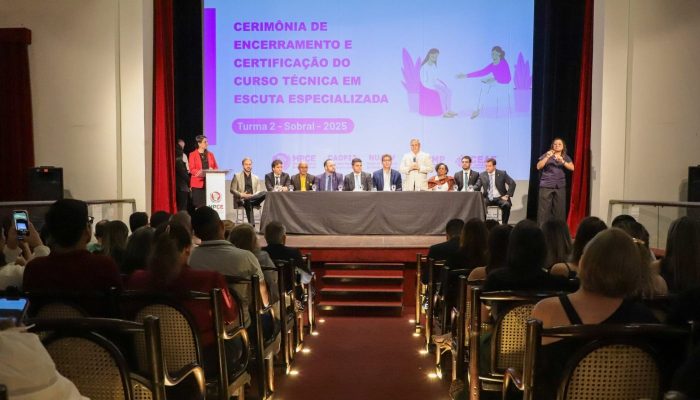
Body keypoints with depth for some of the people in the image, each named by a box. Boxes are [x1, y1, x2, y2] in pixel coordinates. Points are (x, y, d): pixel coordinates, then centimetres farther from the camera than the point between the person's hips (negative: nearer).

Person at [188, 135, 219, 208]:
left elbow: (216, 167, 12)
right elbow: (192, 169, -7)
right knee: (198, 205, -3)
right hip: (198, 183, -3)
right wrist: (201, 172, -23)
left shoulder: (210, 154, 13)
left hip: (209, 183, 3)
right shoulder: (193, 154, 2)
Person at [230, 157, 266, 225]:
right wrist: (241, 194, -14)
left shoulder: (256, 178, 18)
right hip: (241, 199, -2)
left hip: (253, 198, 2)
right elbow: (232, 190, 4)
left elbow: (259, 191, 11)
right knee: (248, 203, -40)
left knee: (264, 193, -29)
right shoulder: (237, 176, 10)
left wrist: (252, 196, -13)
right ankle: (251, 224, -41)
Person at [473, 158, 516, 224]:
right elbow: (477, 187, 5)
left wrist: (507, 195, -9)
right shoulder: (482, 175, 7)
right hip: (488, 198, 2)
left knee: (506, 205, -32)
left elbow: (512, 183, 0)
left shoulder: (502, 173, 1)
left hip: (499, 198, -1)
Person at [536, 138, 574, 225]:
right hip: (546, 185, -2)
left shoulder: (566, 157, 13)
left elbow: (572, 168, -3)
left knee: (559, 209, -2)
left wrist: (562, 161, -17)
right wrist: (547, 157, -16)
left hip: (560, 186, 2)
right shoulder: (546, 155, 7)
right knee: (544, 209, -8)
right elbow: (538, 167, -4)